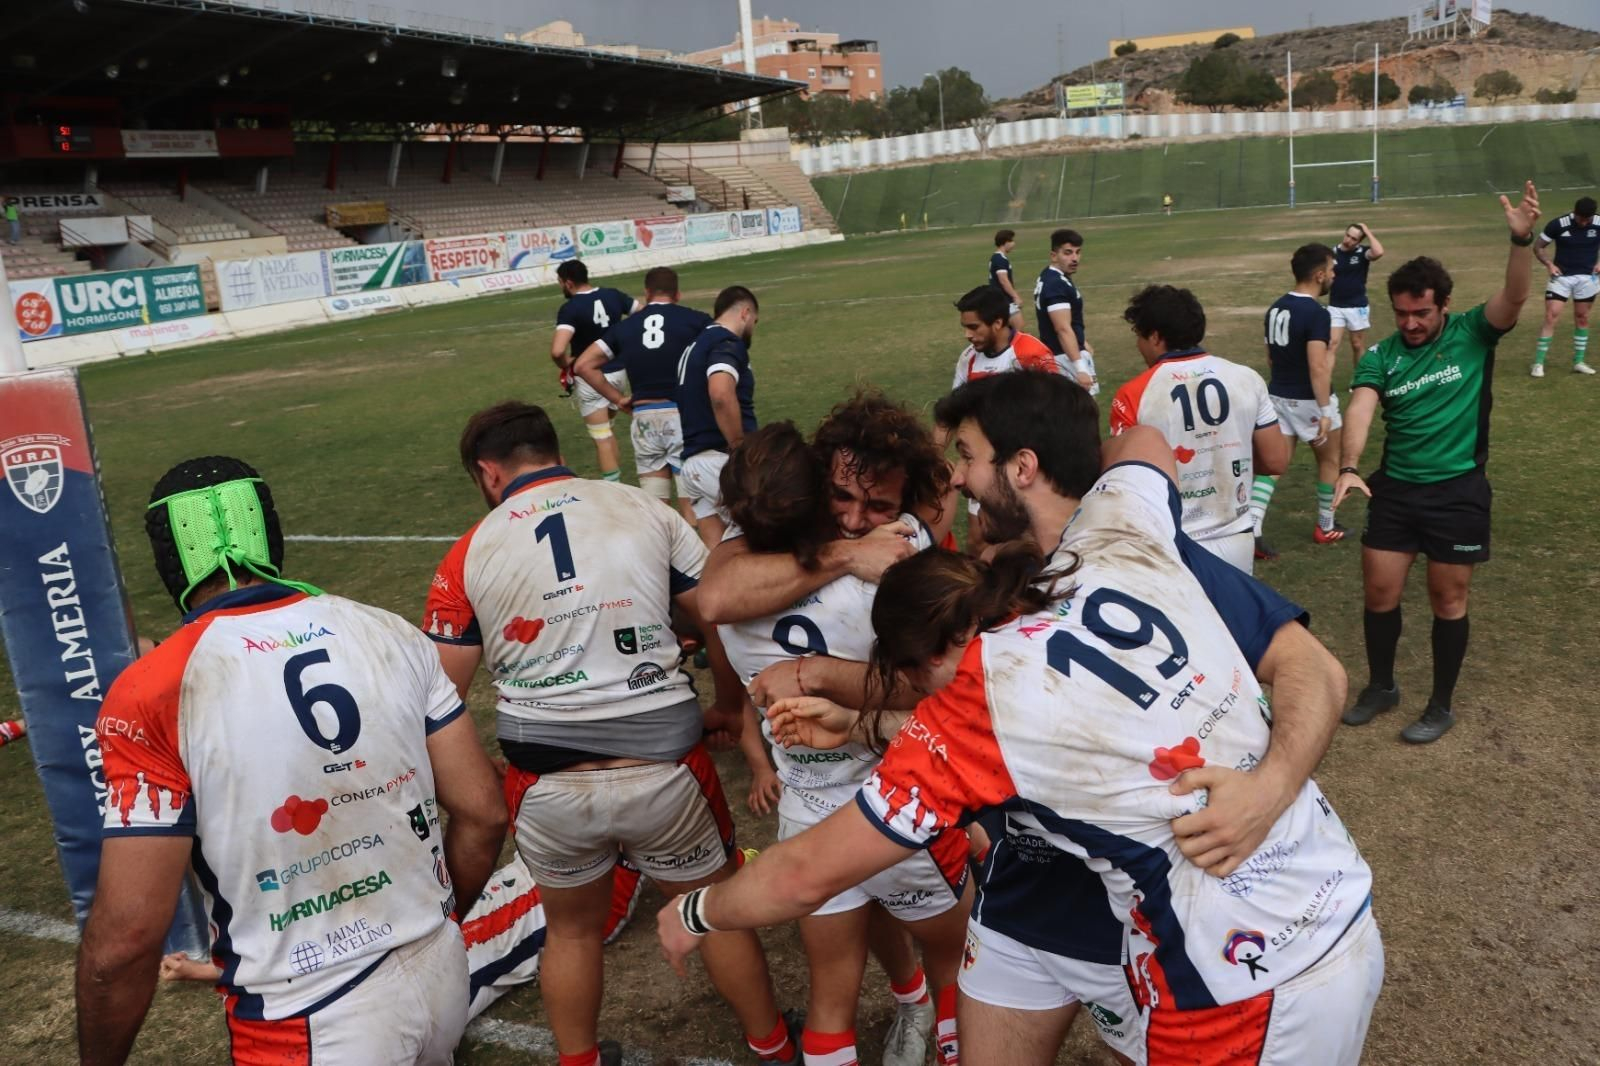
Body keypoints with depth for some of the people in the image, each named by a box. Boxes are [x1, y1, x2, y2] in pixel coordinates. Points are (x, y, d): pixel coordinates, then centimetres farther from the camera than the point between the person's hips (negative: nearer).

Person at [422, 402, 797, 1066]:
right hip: (662, 769, 0)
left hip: (547, 786, 0)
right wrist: (730, 706, 21)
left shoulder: (469, 555, -1)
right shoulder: (645, 510, 0)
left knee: (571, 927, 26)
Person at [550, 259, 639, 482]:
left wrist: (565, 364, -9)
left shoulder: (570, 308, -18)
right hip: (618, 371, 6)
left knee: (601, 438, 3)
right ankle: (617, 477, 27)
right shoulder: (613, 295, -1)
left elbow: (557, 350, -31)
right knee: (606, 429, 24)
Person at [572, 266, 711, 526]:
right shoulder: (695, 320, 1)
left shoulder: (624, 326, 10)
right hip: (683, 415, -3)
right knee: (691, 505, -1)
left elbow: (583, 365, 8)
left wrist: (618, 399, 10)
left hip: (644, 417, 3)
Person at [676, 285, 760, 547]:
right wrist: (741, 451, -20)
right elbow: (721, 395, -27)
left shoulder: (695, 345, 21)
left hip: (693, 461, 9)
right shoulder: (727, 343, -8)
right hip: (721, 460, -9)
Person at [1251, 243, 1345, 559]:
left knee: (1273, 463, 6)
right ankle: (1325, 528, 28)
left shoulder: (1275, 308, 4)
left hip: (1278, 396, 6)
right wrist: (1326, 410, -21)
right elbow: (1318, 368, -25)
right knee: (1329, 460, 16)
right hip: (1308, 400, -6)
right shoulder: (1316, 313, -21)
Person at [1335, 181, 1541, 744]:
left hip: (1458, 491, -2)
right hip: (1395, 488, 2)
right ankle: (1381, 686, 31)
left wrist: (1521, 239, -40)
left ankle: (1442, 706, 25)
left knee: (1447, 601, 8)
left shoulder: (1473, 334, -4)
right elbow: (1360, 412, -16)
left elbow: (1514, 298, -23)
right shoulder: (1380, 356, -2)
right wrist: (1349, 468, -34)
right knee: (1379, 593, 8)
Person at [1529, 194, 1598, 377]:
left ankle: (1578, 362, 19)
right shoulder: (1558, 224, -13)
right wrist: (1549, 264, -16)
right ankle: (1538, 362, -5)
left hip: (1587, 278, 2)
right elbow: (1538, 247, -3)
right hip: (1561, 276, -2)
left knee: (1582, 319, 9)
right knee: (1551, 317, -10)